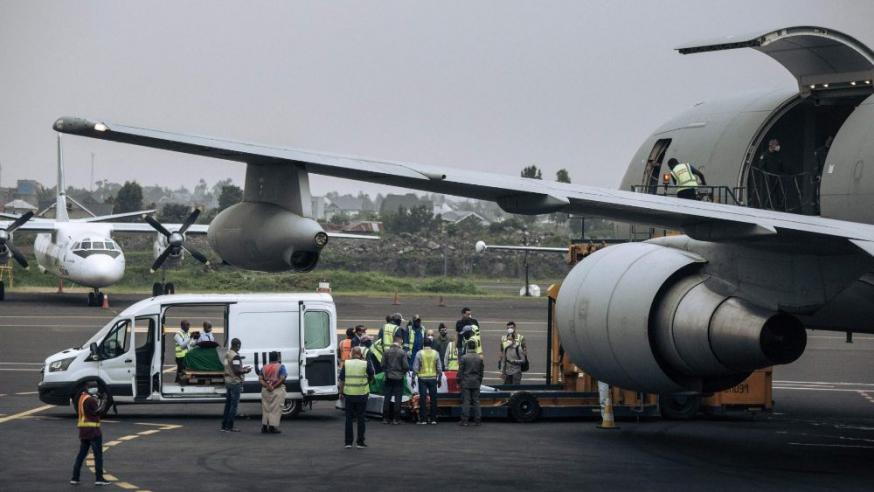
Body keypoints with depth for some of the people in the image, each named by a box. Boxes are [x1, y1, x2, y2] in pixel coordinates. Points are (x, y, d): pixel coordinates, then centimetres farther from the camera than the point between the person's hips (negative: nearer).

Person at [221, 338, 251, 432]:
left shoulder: (227, 354, 11)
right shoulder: (236, 356, -18)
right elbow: (236, 371, -24)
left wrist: (242, 369, 20)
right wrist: (245, 371, -7)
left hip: (228, 381, 9)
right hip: (235, 382, -9)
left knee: (228, 404, 14)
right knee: (234, 405, -3)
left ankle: (224, 426, 16)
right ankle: (229, 427, -3)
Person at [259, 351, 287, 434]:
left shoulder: (264, 367, 10)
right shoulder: (281, 367, -4)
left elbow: (260, 379, 0)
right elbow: (282, 378, -17)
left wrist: (266, 386, -11)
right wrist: (274, 386, -15)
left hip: (265, 390, 5)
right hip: (277, 390, -5)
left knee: (265, 408, 11)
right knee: (275, 409, -2)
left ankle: (264, 426, 9)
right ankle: (273, 426, -6)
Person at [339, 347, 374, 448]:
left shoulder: (346, 364, -1)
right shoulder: (365, 364, -5)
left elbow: (342, 380, 1)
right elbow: (371, 377, 6)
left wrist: (341, 392, 9)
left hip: (349, 394, 1)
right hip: (362, 394, -1)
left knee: (349, 418, 8)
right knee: (361, 418, 5)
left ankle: (348, 442, 7)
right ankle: (360, 442, 5)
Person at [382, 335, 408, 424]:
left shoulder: (387, 352, -3)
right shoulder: (402, 352, -11)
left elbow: (383, 364, -1)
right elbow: (406, 366, -11)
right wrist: (404, 371, 11)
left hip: (389, 377, 3)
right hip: (399, 378, -3)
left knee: (387, 398, 9)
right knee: (397, 398, 3)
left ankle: (385, 418, 9)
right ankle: (396, 419, 2)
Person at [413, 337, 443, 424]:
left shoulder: (419, 353, -4)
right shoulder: (435, 353, 1)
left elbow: (415, 368, -4)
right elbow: (439, 368, 3)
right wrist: (439, 379, 12)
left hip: (422, 378, -1)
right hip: (433, 378, 1)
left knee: (422, 399, 0)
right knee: (433, 398, 5)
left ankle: (422, 419, -1)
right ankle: (433, 419, 5)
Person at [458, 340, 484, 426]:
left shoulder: (463, 358, -8)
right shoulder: (480, 358, 4)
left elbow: (460, 371, -6)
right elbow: (481, 371, 11)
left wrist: (459, 382, 3)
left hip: (466, 383, -3)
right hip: (476, 383, 3)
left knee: (466, 401, -2)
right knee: (476, 401, 7)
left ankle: (465, 420, -4)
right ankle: (477, 420, 8)